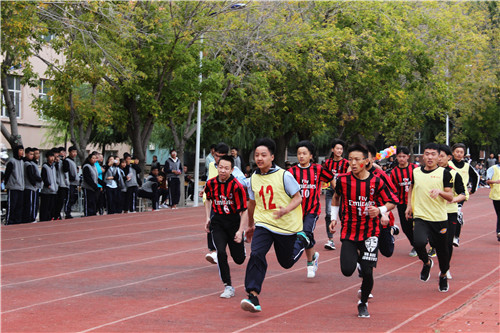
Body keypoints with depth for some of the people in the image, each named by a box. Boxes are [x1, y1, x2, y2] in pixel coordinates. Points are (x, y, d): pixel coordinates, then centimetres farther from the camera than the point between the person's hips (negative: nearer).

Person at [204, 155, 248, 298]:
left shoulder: (237, 186, -18)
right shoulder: (211, 183, -5)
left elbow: (244, 211, -15)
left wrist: (240, 231, -20)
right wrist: (208, 218, 10)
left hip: (234, 221, -2)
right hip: (217, 222, 2)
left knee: (239, 259, 4)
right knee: (221, 253, -18)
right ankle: (228, 287, -8)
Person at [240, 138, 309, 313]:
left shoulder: (284, 176, -12)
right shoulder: (254, 178, 2)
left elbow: (298, 197, -8)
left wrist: (286, 210, -28)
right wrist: (250, 225, 27)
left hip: (287, 226, -2)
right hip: (263, 224, 2)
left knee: (286, 262, 13)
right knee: (256, 254, -22)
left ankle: (301, 240, 44)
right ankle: (253, 296, -23)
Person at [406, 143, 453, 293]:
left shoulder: (444, 173, -2)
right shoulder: (415, 172, 6)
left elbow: (450, 197, -4)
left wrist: (440, 191, -23)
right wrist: (409, 205, 18)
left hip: (440, 218, 0)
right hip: (420, 217, 1)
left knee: (442, 250, 8)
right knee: (419, 242, -26)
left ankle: (443, 276, 38)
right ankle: (426, 263, 7)